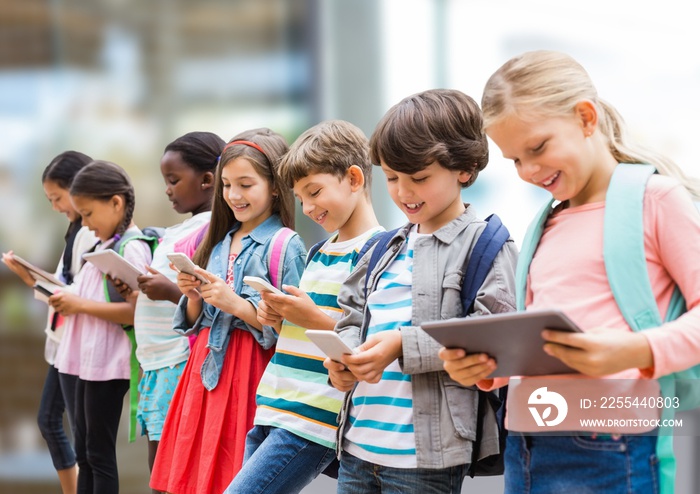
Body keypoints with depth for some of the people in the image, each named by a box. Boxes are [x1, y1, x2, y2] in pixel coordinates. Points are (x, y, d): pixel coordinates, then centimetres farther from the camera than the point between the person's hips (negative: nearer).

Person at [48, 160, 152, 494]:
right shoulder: (104, 246, 15)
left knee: (100, 454, -2)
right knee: (84, 453, 14)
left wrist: (80, 304, -20)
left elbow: (136, 312, -23)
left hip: (107, 366, -10)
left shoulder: (132, 249, -15)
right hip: (87, 362, 10)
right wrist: (69, 301, 4)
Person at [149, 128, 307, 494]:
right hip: (207, 368, 6)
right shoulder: (221, 243, 13)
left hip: (250, 376, -6)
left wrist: (236, 303, -19)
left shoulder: (285, 246, -8)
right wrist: (193, 296, -3)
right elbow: (196, 323, 16)